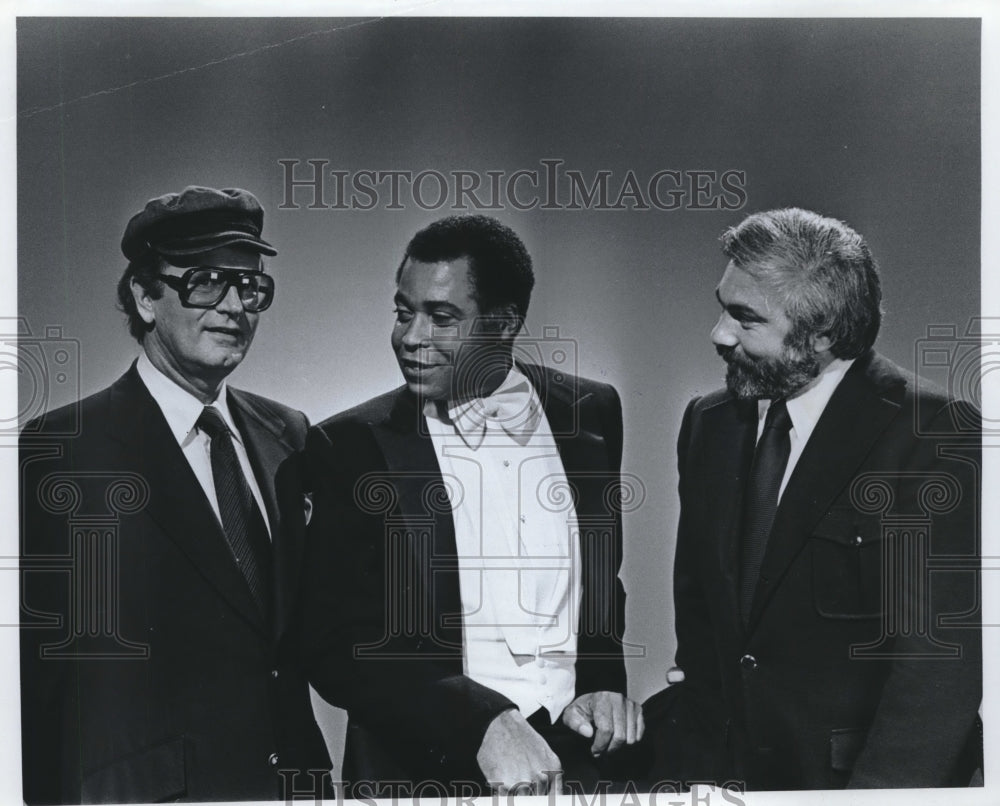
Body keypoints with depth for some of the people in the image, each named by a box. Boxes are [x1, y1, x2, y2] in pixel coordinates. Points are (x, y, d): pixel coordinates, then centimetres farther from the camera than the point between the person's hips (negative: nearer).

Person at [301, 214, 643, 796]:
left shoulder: (591, 413, 6)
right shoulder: (351, 446, -3)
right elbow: (337, 649, -6)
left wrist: (603, 680, 2)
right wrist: (482, 723, -17)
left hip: (581, 761, 2)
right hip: (425, 774, -2)